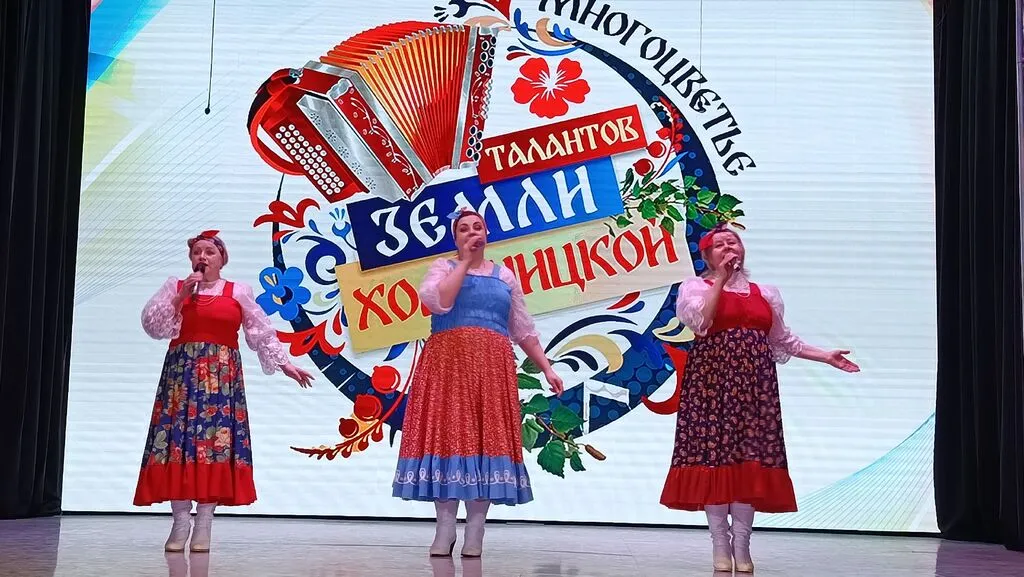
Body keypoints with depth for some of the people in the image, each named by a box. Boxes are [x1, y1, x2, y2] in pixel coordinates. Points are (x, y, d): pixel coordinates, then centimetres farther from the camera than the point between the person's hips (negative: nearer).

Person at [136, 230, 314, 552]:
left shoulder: (238, 292, 11)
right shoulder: (175, 287, 11)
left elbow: (261, 332, 12)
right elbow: (151, 325, 0)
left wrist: (285, 364, 7)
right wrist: (182, 295, -7)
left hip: (221, 377, 0)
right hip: (182, 374, 1)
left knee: (216, 440, -7)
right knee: (178, 439, -6)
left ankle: (204, 524, -2)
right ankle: (180, 522, 1)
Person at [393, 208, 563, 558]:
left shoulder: (505, 276, 17)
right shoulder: (443, 267, 10)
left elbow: (524, 331, 17)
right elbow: (437, 302, -13)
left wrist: (547, 369, 10)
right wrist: (465, 261, -6)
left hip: (492, 368, 2)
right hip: (448, 364, -2)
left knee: (488, 437, -4)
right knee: (447, 434, -6)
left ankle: (474, 535, 0)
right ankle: (445, 532, 1)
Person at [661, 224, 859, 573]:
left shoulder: (765, 294, 19)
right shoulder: (696, 287, 6)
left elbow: (783, 342, 22)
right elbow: (700, 322, -13)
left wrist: (826, 356, 15)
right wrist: (722, 279, -9)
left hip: (754, 384, 3)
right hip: (712, 381, -3)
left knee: (751, 459, -3)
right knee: (714, 455, -7)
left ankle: (742, 544, 4)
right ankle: (720, 544, 2)